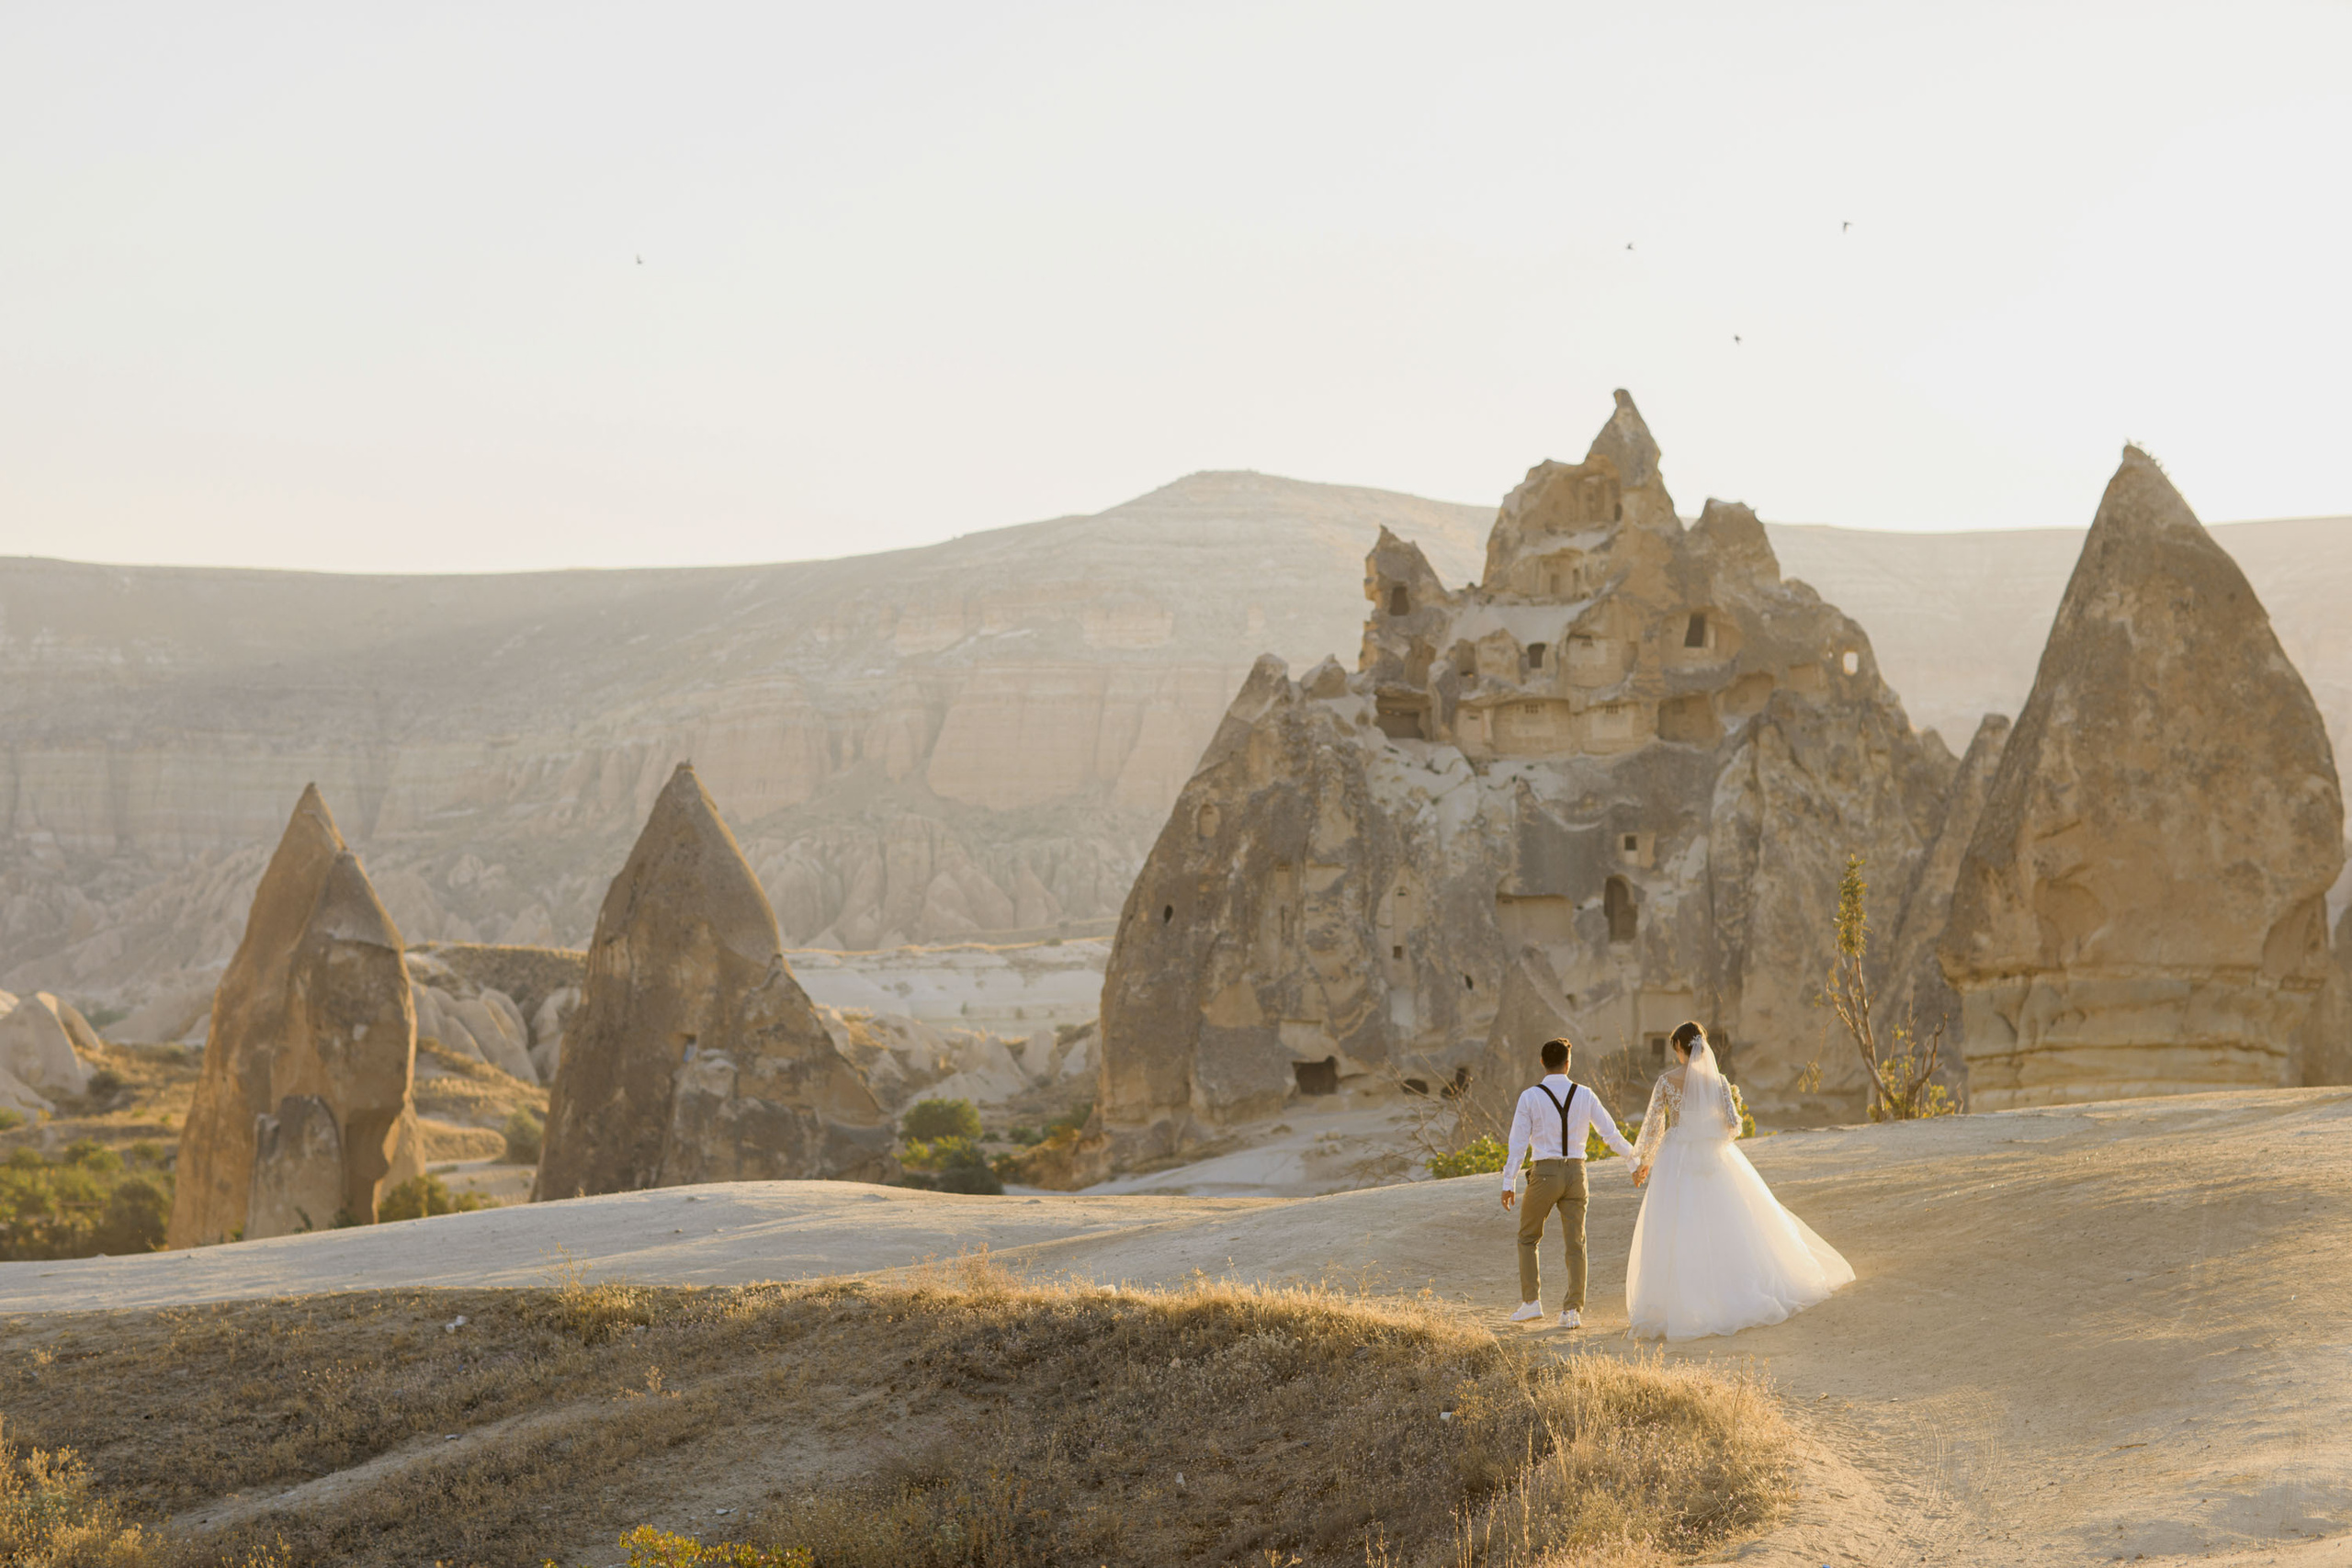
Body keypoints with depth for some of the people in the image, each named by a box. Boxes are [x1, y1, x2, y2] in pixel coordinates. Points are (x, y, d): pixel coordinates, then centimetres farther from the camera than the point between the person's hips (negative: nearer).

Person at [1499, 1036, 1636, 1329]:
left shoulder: (1530, 1097, -7)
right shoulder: (1585, 1095, 1)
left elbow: (1518, 1142, -6)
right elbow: (1610, 1132, 8)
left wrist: (1509, 1183, 0)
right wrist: (1634, 1156, 24)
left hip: (1545, 1173, -2)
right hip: (1576, 1172, 2)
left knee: (1529, 1238, 15)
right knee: (1575, 1244, 8)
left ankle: (1531, 1302, 8)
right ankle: (1573, 1310, 4)